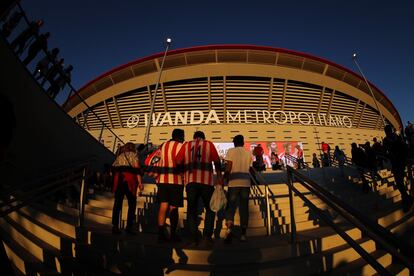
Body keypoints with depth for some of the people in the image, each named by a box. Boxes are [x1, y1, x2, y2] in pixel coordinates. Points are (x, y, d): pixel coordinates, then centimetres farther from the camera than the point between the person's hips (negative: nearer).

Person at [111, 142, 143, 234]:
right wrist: (140, 182, -8)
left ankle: (115, 226, 6)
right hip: (129, 179, -5)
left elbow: (113, 169, 14)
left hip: (118, 179, 5)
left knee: (117, 204, 7)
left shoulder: (119, 156, 24)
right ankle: (129, 226, -1)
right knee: (132, 204, 2)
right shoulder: (133, 155, 9)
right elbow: (137, 168, -4)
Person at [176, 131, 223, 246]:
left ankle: (194, 237, 11)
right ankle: (207, 235, 7)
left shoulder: (186, 145, 15)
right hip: (206, 181, -1)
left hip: (190, 181, 1)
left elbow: (178, 162, 6)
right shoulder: (209, 144, 11)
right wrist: (219, 177, 12)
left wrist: (183, 174, 18)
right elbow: (217, 161, 5)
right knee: (210, 209, 14)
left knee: (191, 210, 12)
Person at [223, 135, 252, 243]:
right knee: (244, 208, 11)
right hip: (246, 182, 3)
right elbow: (250, 168, 3)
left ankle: (229, 229, -16)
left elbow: (228, 168, -5)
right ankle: (243, 234, 16)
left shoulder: (231, 151, 1)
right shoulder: (248, 153, 10)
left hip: (234, 182, -3)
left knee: (231, 207, 4)